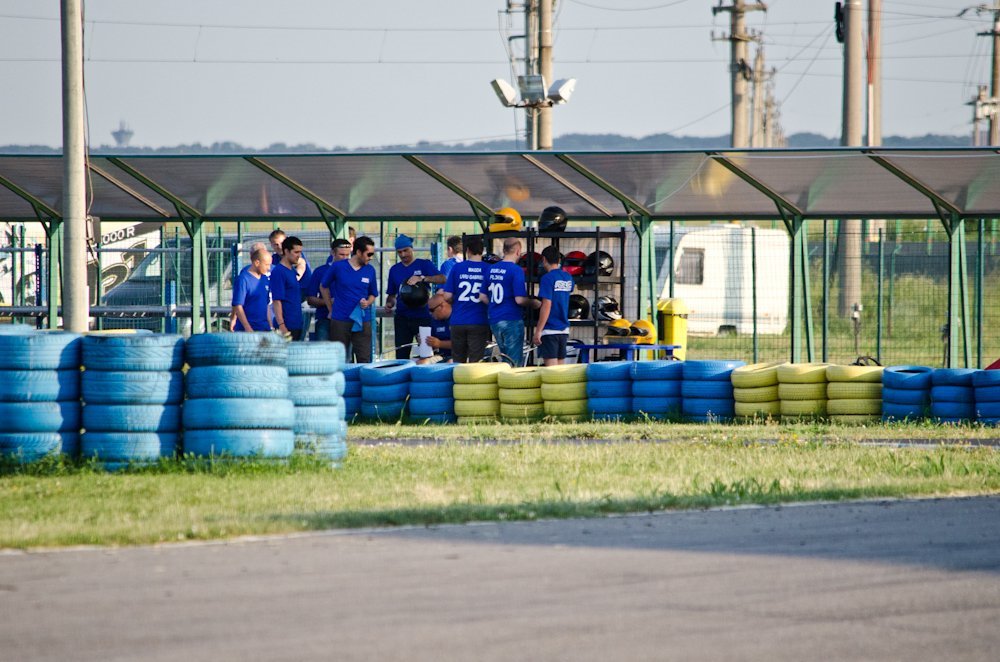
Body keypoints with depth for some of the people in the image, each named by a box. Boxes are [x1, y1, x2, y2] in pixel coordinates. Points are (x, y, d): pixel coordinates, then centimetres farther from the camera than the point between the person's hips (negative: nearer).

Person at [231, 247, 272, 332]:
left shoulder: (265, 279, 11)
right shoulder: (243, 280, -10)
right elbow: (237, 306, -14)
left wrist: (270, 325, 17)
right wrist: (248, 329, -19)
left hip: (264, 329, 7)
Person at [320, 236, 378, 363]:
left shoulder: (370, 270, 5)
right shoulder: (338, 267, -3)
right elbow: (324, 287, 10)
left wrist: (367, 303, -5)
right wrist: (331, 309, 8)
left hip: (363, 322, 2)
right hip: (340, 321, -2)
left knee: (364, 360, -2)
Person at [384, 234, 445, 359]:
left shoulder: (424, 265, 0)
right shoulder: (395, 270, 14)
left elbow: (442, 279, -16)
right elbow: (391, 294, 20)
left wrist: (421, 278, -29)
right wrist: (389, 304, -3)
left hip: (422, 315, -4)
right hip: (402, 318, 4)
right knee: (401, 355, 1)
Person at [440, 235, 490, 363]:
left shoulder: (457, 268, -2)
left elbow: (448, 296, -1)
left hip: (458, 322, 1)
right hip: (479, 322, -1)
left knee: (458, 362, 11)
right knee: (475, 363, 0)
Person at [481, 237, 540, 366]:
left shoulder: (491, 269, 7)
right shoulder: (516, 270, -14)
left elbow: (483, 297, 10)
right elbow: (519, 299, -18)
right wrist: (535, 303, 1)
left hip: (494, 320, 7)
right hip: (512, 320, -7)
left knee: (505, 359, 18)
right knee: (515, 362, -1)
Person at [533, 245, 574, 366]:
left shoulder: (547, 278, -12)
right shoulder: (568, 278, 9)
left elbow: (546, 306, -17)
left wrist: (538, 331, -14)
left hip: (550, 330, -7)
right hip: (564, 329, 7)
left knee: (551, 366, -8)